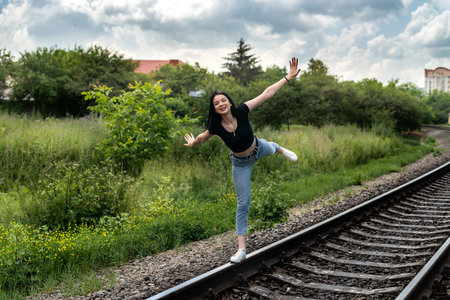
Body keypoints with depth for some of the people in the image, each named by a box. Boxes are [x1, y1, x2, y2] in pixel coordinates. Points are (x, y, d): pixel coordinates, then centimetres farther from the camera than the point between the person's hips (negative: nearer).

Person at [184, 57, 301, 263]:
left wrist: (288, 77, -35)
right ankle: (241, 249, 6)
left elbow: (267, 93, -31)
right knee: (243, 204, 0)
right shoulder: (216, 127, -29)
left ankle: (281, 150, 81)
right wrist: (193, 143, 15)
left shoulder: (241, 112, -31)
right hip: (241, 163, -1)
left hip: (258, 149, 1)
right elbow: (203, 137, -4)